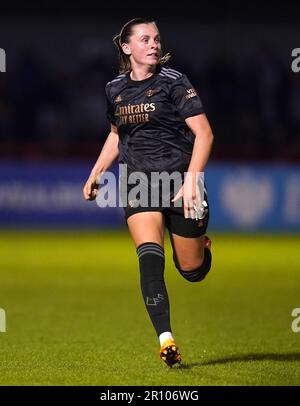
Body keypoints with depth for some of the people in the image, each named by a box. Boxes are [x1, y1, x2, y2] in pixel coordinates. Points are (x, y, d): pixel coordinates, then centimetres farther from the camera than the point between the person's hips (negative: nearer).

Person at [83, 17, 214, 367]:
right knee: (149, 258, -20)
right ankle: (166, 340, -24)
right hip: (138, 183, 3)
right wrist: (95, 174, 18)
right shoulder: (115, 90, 8)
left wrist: (192, 180, -19)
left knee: (192, 271, 5)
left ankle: (203, 246, 42)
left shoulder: (173, 82, -7)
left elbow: (203, 133, -10)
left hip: (179, 180, -3)